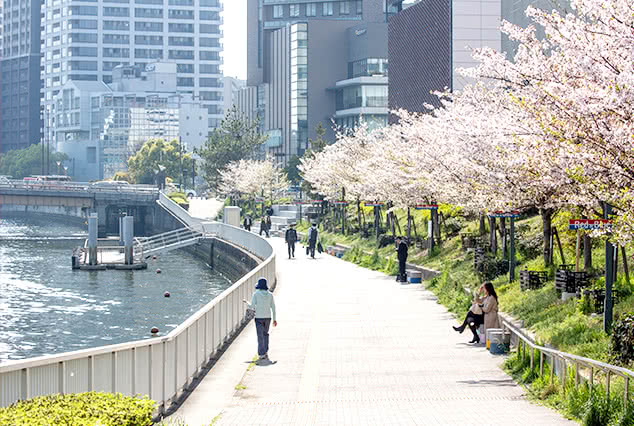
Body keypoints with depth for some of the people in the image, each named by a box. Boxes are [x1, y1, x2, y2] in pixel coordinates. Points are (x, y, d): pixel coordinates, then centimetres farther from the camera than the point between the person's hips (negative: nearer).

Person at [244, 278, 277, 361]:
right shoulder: (270, 295, 1)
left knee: (260, 336, 3)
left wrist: (246, 302, 12)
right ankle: (266, 352, 14)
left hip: (259, 317, -3)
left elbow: (252, 307, -9)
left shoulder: (256, 294, -8)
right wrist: (274, 319, 9)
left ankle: (261, 354, 2)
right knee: (265, 334, 21)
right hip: (268, 317, 3)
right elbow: (273, 307, 3)